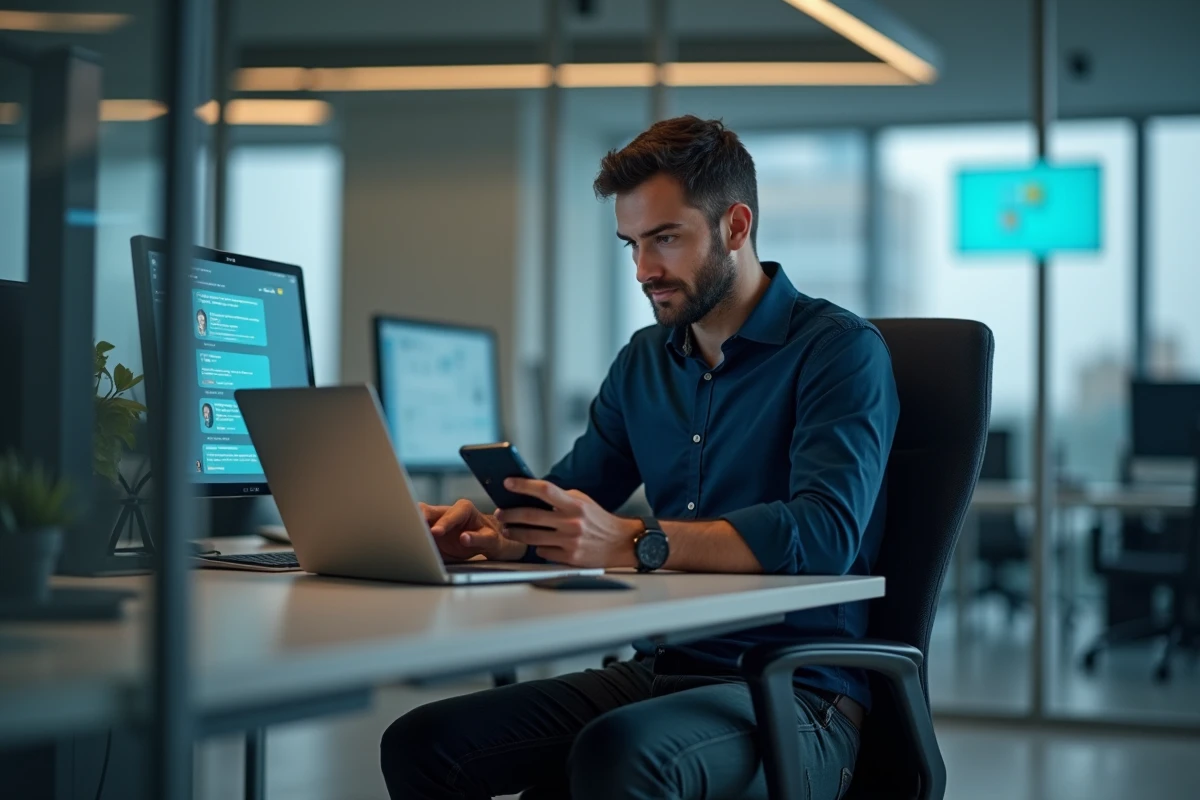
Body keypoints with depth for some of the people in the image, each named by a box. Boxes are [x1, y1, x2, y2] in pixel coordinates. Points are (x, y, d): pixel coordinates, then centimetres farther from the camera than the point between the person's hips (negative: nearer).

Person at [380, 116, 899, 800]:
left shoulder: (838, 349, -7)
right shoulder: (645, 360, 17)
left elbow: (824, 531, -22)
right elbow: (568, 501, 21)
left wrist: (635, 544, -31)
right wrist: (484, 531, -2)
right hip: (662, 672, 7)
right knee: (420, 744, -12)